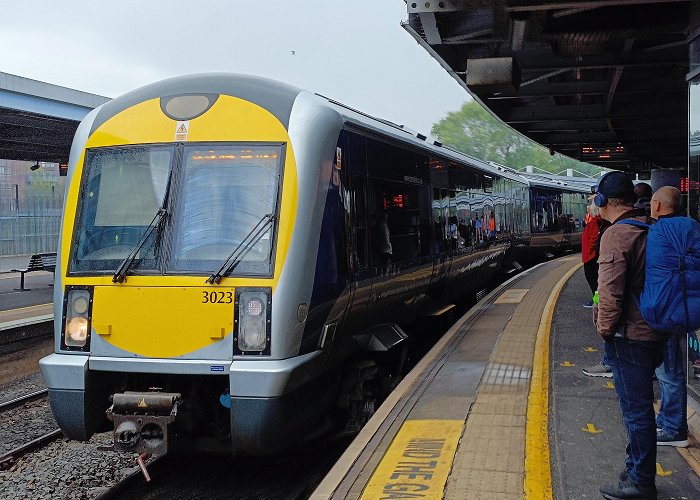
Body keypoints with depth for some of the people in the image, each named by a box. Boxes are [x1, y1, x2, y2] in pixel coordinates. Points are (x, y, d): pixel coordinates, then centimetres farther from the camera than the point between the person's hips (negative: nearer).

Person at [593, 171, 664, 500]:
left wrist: (605, 329, -8)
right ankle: (637, 470, 33)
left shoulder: (617, 234, -18)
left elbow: (610, 291, -22)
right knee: (639, 407, 20)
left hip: (628, 337, -9)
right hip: (653, 332, 9)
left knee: (636, 409, 1)